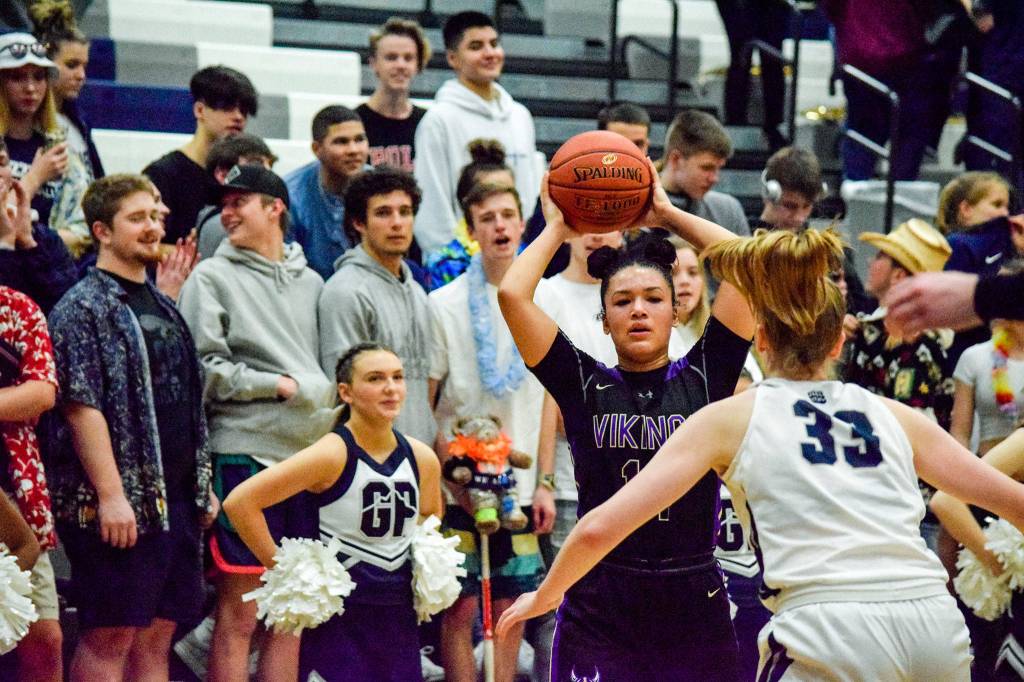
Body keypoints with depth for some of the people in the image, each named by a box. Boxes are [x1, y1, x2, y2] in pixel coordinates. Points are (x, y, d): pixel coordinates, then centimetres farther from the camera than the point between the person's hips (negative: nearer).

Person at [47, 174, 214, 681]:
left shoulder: (163, 307, 18)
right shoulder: (83, 308, -7)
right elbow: (81, 408, -15)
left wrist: (202, 486, 18)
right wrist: (110, 495, -20)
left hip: (175, 497, 8)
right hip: (119, 503, -7)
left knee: (158, 631, 10)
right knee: (110, 635, -3)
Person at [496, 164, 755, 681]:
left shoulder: (705, 377, 5)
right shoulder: (584, 384, 3)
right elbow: (512, 294, -6)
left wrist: (668, 214, 9)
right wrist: (557, 227, 9)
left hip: (695, 608, 1)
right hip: (599, 615, -1)